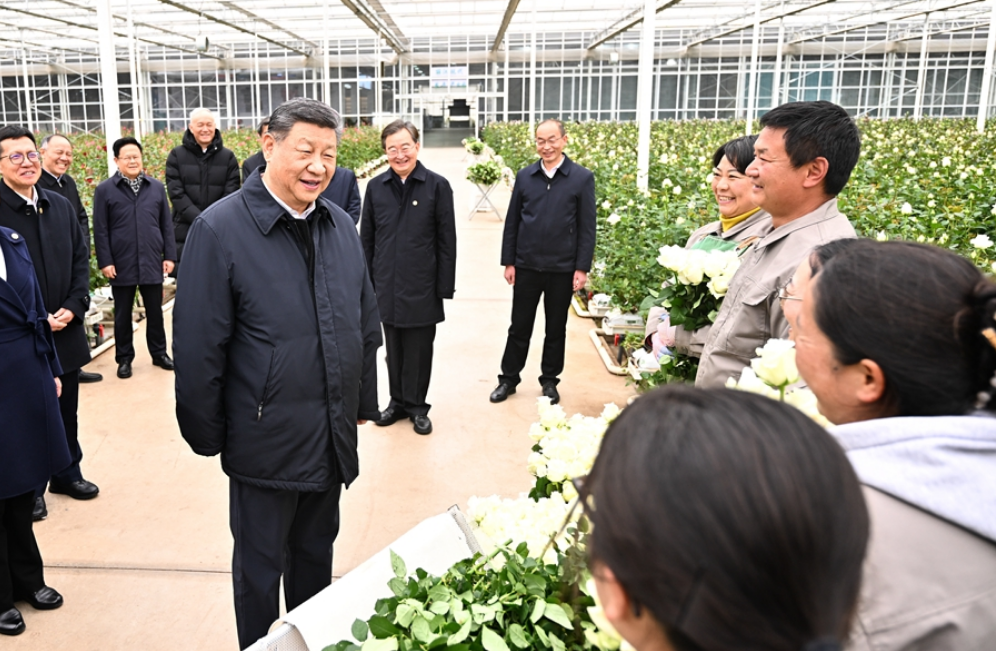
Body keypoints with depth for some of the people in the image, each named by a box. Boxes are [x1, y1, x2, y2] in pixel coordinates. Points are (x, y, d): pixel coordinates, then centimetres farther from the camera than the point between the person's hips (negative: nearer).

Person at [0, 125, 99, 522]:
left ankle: (67, 472, 34)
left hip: (65, 331, 5)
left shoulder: (61, 206, 6)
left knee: (66, 409, 17)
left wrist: (73, 307, -4)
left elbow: (80, 260, 9)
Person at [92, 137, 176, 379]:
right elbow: (100, 231, -3)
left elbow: (166, 225, 7)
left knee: (155, 311, 12)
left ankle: (159, 353, 26)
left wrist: (169, 255, 3)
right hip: (122, 265, -2)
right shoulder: (105, 190, -1)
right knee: (123, 314, 10)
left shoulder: (156, 187, 6)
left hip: (152, 263, 2)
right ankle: (124, 358, 21)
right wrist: (105, 262, -8)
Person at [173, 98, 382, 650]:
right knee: (260, 568, 15)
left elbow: (366, 324, 11)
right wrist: (207, 435, -9)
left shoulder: (341, 225, 3)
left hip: (332, 438, 6)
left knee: (316, 554, 23)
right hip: (265, 441, -5)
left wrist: (364, 402, 13)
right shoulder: (220, 229, -15)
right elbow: (197, 348, -13)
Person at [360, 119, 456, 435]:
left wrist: (445, 287, -6)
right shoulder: (375, 187, 4)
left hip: (422, 287, -3)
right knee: (393, 349, 14)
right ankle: (398, 401, 30)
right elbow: (367, 238, 10)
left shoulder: (437, 186, -5)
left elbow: (447, 240, -3)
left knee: (419, 350, 8)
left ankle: (417, 405, 24)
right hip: (386, 287, 3)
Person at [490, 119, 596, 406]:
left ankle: (550, 381, 27)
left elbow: (587, 228, -4)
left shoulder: (582, 178, -4)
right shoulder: (524, 176, 3)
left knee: (556, 329, 12)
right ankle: (509, 378, 25)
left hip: (562, 269, -1)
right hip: (526, 266, 2)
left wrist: (582, 268, -8)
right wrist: (508, 261, 2)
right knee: (519, 326, 11)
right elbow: (512, 221, 6)